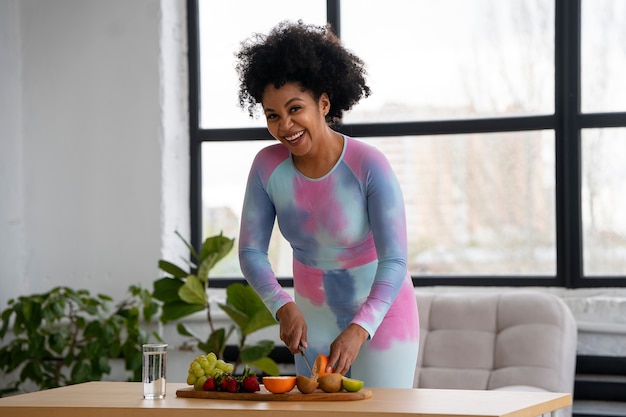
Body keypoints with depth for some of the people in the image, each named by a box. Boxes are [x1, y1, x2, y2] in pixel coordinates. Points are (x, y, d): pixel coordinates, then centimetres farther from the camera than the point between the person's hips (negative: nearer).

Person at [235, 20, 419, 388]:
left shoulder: (369, 165, -24)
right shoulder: (268, 166, -12)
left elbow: (394, 261, -27)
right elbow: (251, 251, -9)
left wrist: (359, 330, -39)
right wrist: (284, 307, -26)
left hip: (380, 315, -4)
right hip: (314, 319, 4)